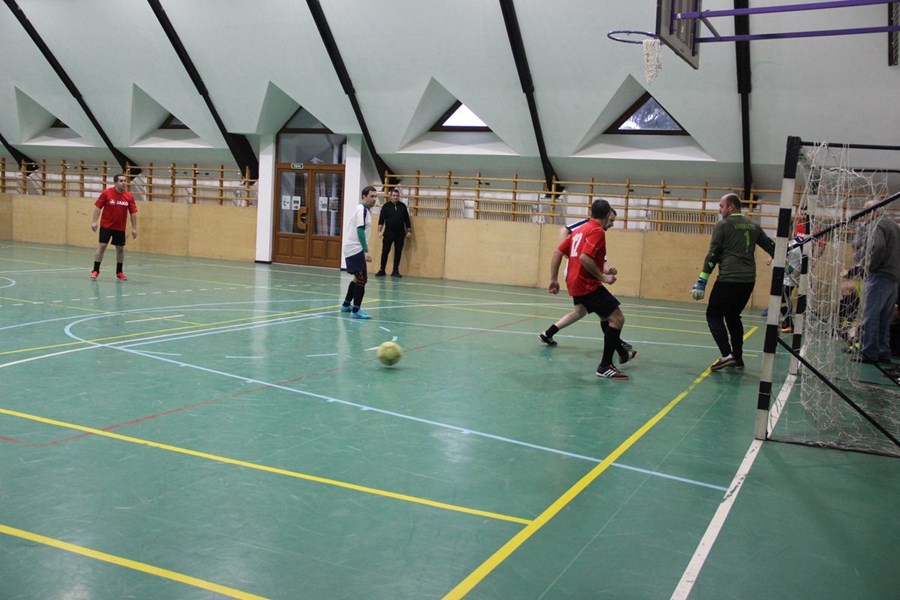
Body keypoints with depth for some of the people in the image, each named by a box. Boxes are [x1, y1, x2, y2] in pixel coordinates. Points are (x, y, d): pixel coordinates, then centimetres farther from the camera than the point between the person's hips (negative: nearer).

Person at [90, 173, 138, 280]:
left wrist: (134, 228, -1)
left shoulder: (129, 196, -2)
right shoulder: (106, 193, -8)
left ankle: (119, 272, 21)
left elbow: (133, 212, 2)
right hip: (106, 226, -3)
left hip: (120, 228, 3)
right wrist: (94, 221, -11)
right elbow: (98, 206, -5)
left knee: (120, 249, 7)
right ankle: (95, 270, 3)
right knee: (102, 246, -5)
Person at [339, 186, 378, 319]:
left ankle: (346, 305, 31)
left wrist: (364, 250, 24)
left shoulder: (363, 209, 16)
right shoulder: (362, 209, -14)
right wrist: (366, 251, -26)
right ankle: (356, 311, -13)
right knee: (362, 278, -12)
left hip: (353, 249, 10)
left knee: (358, 278, 20)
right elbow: (360, 230, -22)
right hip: (355, 249, -10)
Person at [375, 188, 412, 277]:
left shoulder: (403, 206, 6)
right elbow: (381, 219, -6)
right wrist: (380, 231, -14)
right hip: (389, 232, -2)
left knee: (398, 252, 4)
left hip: (400, 233, 2)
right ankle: (382, 270, 6)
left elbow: (407, 219, 10)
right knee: (385, 251, -2)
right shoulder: (386, 206, -2)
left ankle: (395, 271, 11)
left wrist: (409, 231, 8)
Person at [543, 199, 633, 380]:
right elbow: (585, 258, -26)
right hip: (588, 285, -9)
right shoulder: (597, 231, -12)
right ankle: (605, 367, -11)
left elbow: (558, 252, 14)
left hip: (575, 283, 9)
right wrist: (603, 277, -19)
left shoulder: (580, 230, 15)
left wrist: (554, 279, 17)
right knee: (617, 318, -8)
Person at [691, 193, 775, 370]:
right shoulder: (753, 225, 14)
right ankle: (737, 358, 18)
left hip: (728, 280, -7)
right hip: (749, 280, 7)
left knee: (714, 315, 3)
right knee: (733, 316, 20)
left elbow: (713, 254, -9)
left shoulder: (723, 225, -4)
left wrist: (702, 281, -8)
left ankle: (727, 355, -10)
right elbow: (771, 246, 16)